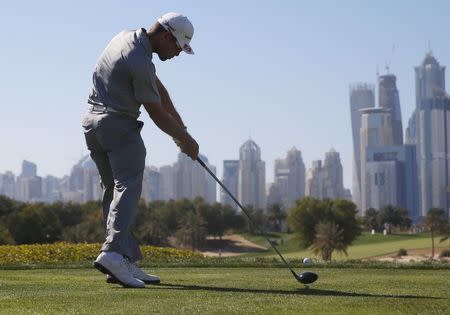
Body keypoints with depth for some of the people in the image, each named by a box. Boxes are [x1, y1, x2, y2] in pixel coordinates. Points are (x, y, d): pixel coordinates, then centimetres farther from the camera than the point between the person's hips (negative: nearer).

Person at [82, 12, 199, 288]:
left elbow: (158, 87, 13)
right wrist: (186, 140, 3)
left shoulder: (129, 37, 10)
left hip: (93, 122, 10)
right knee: (128, 188, -16)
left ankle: (126, 262, 8)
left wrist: (181, 127, 11)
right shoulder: (139, 62, -20)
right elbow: (156, 113, -10)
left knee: (113, 191, 9)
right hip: (119, 125, -10)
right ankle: (114, 253, -32)